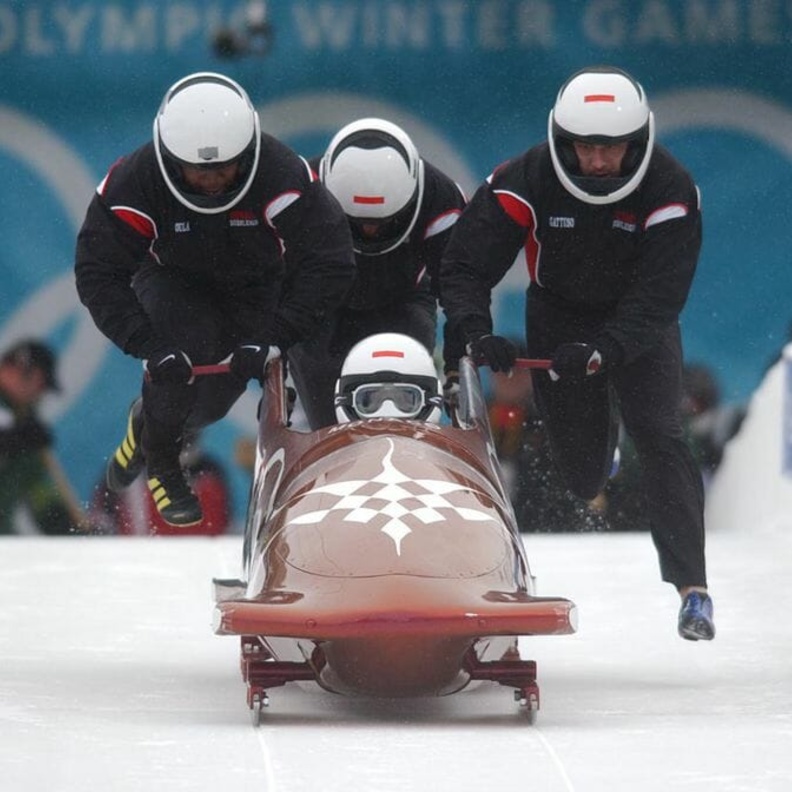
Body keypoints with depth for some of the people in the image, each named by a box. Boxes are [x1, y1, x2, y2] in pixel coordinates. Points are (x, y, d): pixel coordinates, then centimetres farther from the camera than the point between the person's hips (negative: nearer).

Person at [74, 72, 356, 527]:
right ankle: (160, 459, -8)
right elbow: (98, 275, -25)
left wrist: (272, 340, -39)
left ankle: (149, 421, 25)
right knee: (188, 347, -31)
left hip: (256, 291, 1)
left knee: (211, 403, -10)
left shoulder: (285, 177, -32)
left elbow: (330, 266, -31)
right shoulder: (135, 183, -29)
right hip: (172, 282, -1)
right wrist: (150, 347, -37)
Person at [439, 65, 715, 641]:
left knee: (661, 438, -20)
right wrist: (476, 333, -38)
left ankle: (693, 588, -20)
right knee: (578, 474, 3)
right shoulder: (526, 182, -22)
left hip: (638, 325, -1)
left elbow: (658, 298, -31)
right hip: (558, 318, 1)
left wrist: (600, 351, -46)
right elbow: (465, 267, -19)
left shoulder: (671, 191, -25)